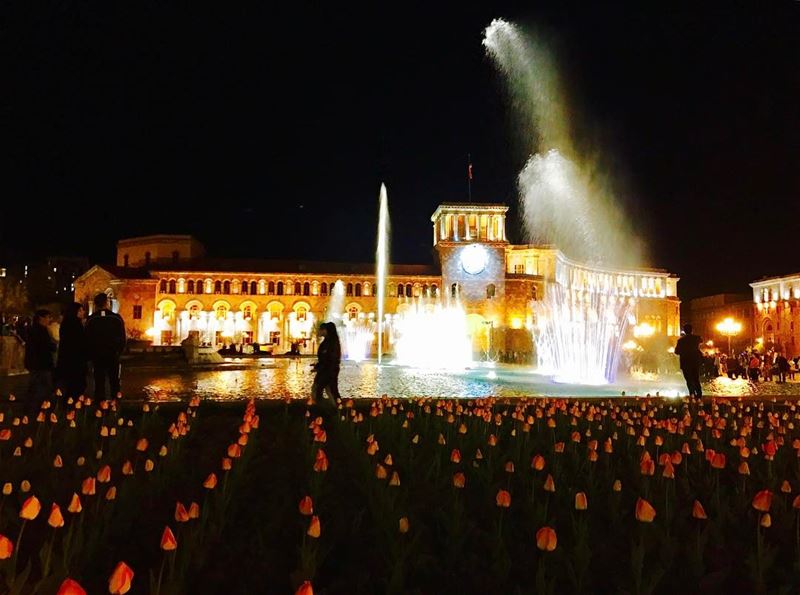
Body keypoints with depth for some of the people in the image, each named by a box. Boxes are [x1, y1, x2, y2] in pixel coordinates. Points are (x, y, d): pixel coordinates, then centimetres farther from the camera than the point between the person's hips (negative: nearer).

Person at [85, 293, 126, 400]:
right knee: (114, 380, 9)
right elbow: (123, 338, -2)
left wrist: (90, 355, 11)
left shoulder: (91, 320, -5)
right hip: (113, 355, 0)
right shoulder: (117, 318, -7)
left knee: (99, 381, 7)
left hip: (97, 355, 0)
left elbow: (88, 339, 1)